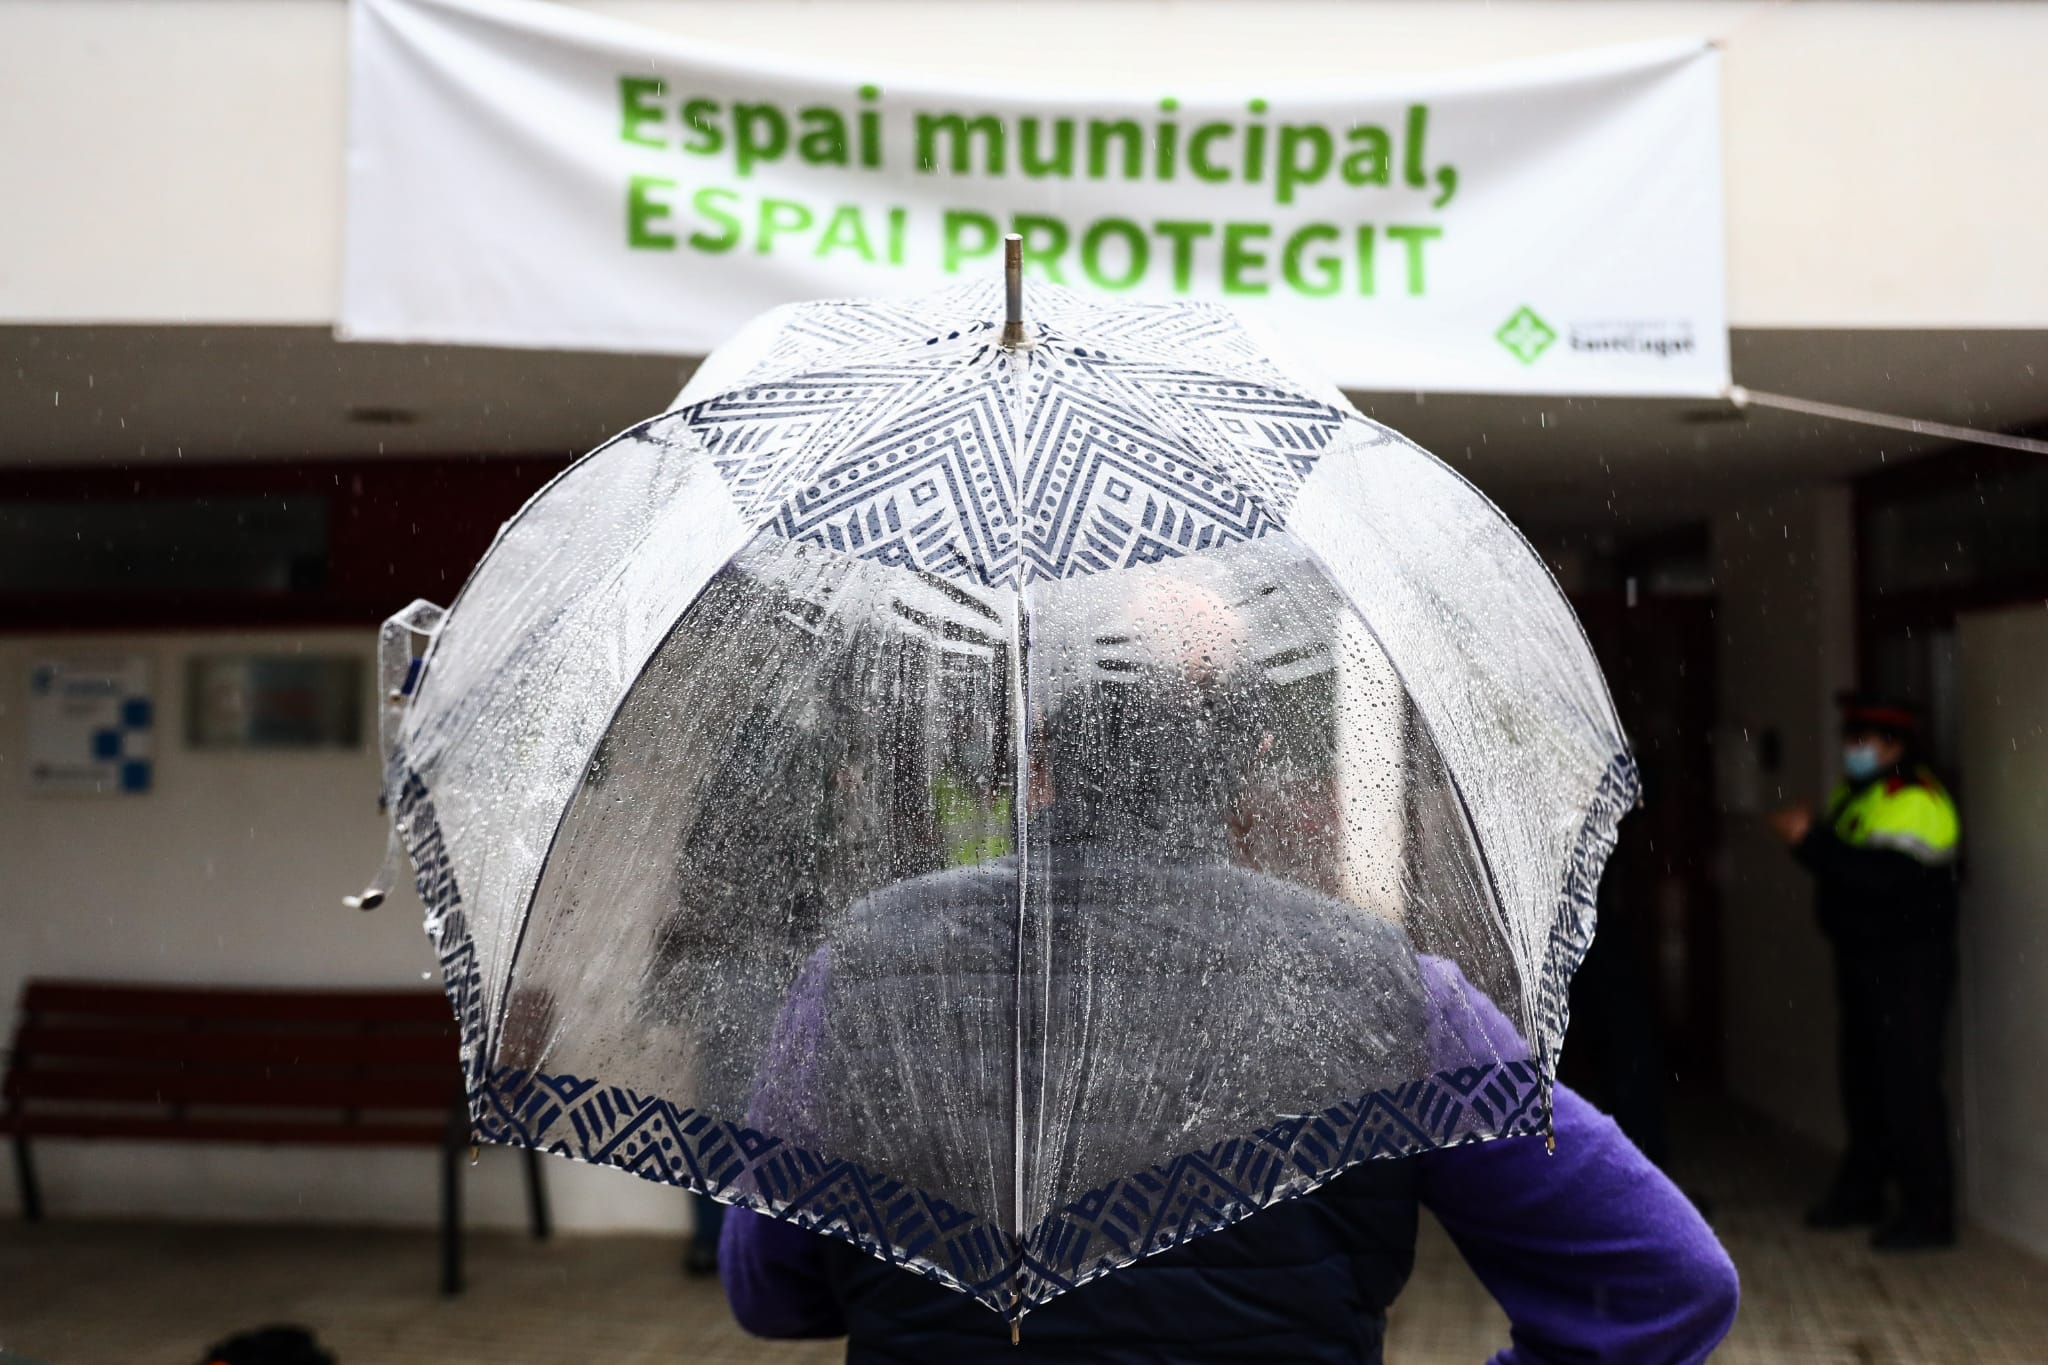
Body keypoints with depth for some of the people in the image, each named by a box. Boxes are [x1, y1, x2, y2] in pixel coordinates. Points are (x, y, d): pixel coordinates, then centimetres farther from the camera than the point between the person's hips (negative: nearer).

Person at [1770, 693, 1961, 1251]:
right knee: (1863, 1081, 17)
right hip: (1863, 964, 10)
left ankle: (1928, 1212, 0)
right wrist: (1807, 838, 0)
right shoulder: (1853, 797, 16)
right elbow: (1843, 866, 18)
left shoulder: (1914, 800, -16)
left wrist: (1812, 842, -27)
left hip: (1909, 968, -10)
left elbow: (1884, 874, -29)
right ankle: (1860, 1193, 28)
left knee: (1909, 1088, -7)